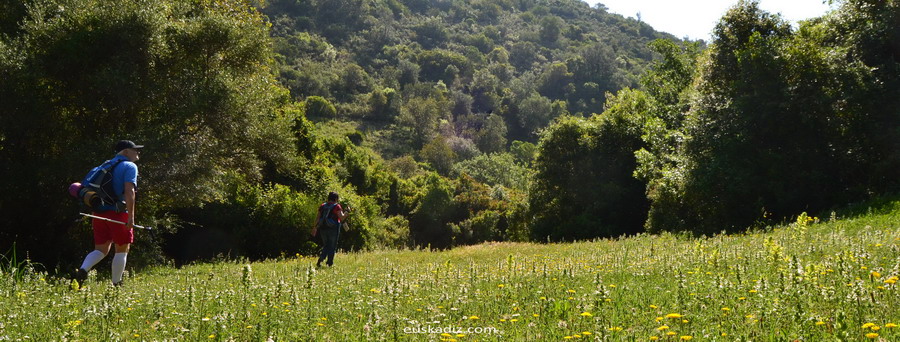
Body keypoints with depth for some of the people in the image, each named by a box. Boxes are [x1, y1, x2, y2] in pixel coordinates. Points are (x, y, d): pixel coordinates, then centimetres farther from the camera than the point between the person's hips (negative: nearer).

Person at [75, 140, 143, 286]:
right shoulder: (130, 166, -3)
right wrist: (131, 216, -19)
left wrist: (95, 216, 23)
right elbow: (129, 191, -16)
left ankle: (82, 270, -12)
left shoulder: (106, 165, 21)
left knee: (101, 250, 12)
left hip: (100, 212, 7)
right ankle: (116, 285, 7)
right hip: (118, 213, -7)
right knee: (122, 250, 5)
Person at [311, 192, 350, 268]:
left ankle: (320, 259, -2)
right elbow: (342, 217, -14)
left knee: (326, 245, 16)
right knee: (332, 246, 8)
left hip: (323, 229, 5)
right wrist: (347, 212, 2)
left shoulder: (322, 206, 8)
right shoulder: (336, 206, -8)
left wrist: (315, 228, 11)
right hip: (333, 229, -5)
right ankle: (330, 263, 11)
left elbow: (317, 217, 7)